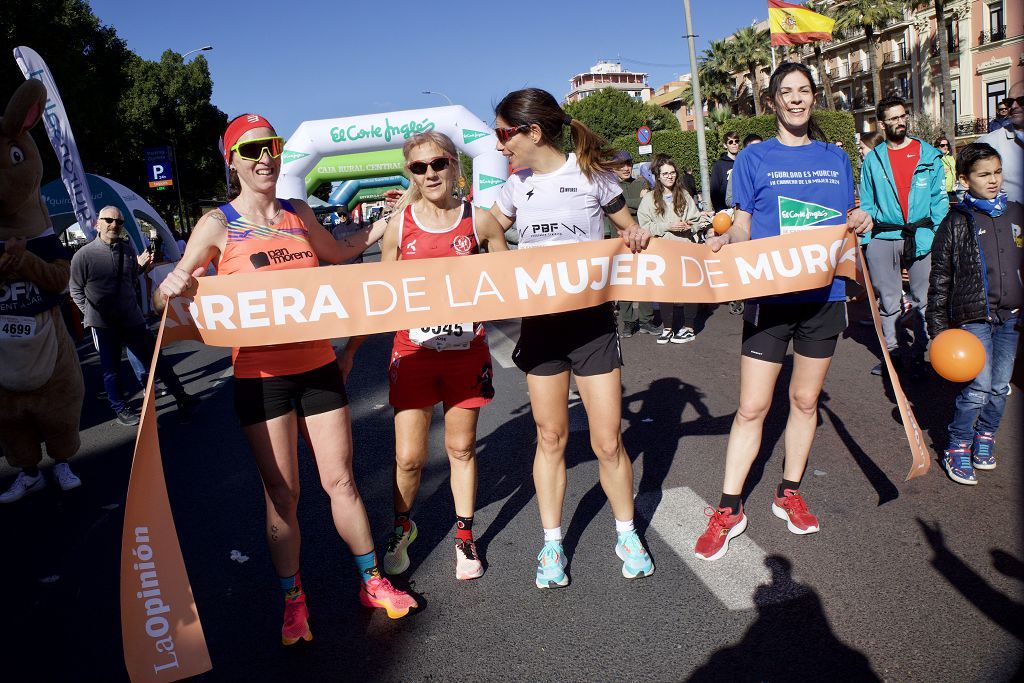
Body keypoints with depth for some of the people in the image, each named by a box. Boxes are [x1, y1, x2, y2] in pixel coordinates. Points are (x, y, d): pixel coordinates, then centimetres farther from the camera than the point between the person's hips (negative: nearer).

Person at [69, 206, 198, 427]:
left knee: (155, 358, 8)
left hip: (132, 319, 4)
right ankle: (121, 410, 22)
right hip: (103, 324, -4)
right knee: (112, 370, 8)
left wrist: (141, 266, 2)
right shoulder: (84, 255, -10)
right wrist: (92, 314, -3)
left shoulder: (128, 249, 4)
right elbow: (76, 291, -1)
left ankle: (181, 396, 17)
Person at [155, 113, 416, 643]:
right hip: (261, 374, -3)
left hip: (318, 365, 3)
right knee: (281, 493, 5)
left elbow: (339, 253, 27)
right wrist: (172, 285, -29)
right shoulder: (218, 224, -4)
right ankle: (293, 601, 24)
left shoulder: (300, 215, 8)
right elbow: (167, 296, -6)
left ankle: (372, 582, 25)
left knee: (340, 480, 9)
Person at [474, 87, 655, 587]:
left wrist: (636, 239, -14)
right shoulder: (516, 184, 7)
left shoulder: (590, 173, -3)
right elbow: (490, 226, 24)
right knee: (549, 438, 9)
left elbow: (629, 229, 8)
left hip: (591, 319, -3)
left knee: (608, 442, 1)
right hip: (539, 323, 3)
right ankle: (552, 543, 25)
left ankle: (626, 533, 26)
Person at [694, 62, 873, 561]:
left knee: (805, 399, 12)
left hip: (823, 294, 4)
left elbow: (844, 222, 18)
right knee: (752, 407, -3)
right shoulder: (754, 158, 2)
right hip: (769, 294, -3)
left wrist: (858, 222, -4)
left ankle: (789, 493, 29)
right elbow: (743, 225, 1)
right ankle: (729, 508, 8)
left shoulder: (836, 158, 11)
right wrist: (724, 238, -19)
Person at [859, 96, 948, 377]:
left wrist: (940, 237, -4)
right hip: (883, 238, 0)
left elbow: (939, 199, 5)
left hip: (922, 235, 0)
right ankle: (893, 351, 18)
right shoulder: (873, 160, 8)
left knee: (923, 299, 5)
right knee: (888, 300, 6)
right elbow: (866, 204, 9)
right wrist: (862, 239, 0)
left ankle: (918, 354, 16)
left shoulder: (928, 155, 6)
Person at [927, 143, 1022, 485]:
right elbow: (940, 278, -4)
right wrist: (938, 325, -5)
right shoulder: (956, 223, -5)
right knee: (979, 386, -9)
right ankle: (957, 450, 5)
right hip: (973, 317, -5)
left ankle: (985, 437, 29)